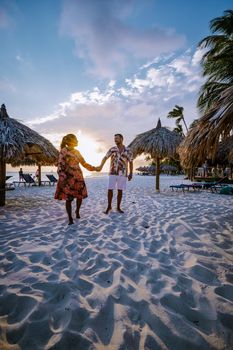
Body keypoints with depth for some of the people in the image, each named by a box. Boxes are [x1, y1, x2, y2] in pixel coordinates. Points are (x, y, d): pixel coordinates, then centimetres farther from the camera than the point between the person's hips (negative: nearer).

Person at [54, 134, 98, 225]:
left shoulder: (77, 152, 15)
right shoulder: (63, 151, -4)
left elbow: (84, 163, 21)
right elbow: (60, 165, -10)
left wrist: (95, 168, 19)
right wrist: (61, 178, -19)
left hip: (78, 177, 6)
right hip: (68, 178, -6)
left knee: (80, 196, 7)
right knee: (68, 199, -2)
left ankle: (77, 211, 35)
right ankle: (70, 219, 13)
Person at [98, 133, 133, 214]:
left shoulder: (127, 150, 2)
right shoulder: (112, 149, 4)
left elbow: (131, 162, 6)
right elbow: (105, 157, -6)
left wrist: (131, 173, 0)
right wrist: (101, 166, -22)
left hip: (123, 173, 0)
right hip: (113, 173, 1)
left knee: (120, 191, 5)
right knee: (110, 190, -1)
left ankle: (118, 207, 18)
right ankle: (109, 207, 15)